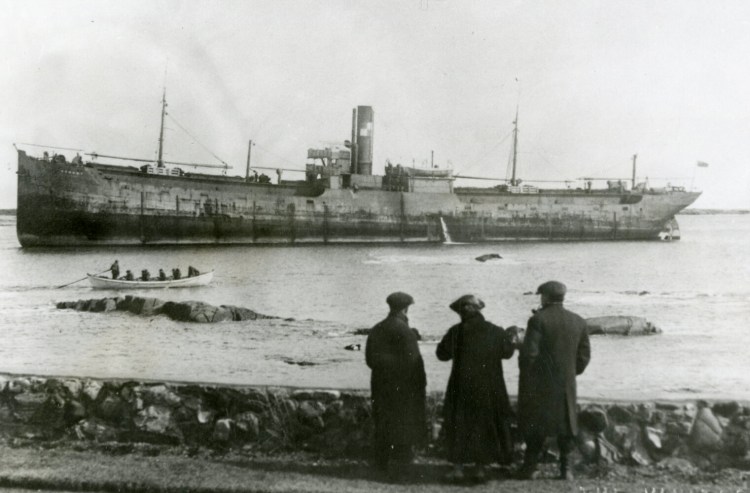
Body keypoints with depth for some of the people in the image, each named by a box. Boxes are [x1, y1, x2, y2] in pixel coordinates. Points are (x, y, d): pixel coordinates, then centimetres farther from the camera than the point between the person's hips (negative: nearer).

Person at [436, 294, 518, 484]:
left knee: (458, 425, 9)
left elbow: (442, 354, -3)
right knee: (484, 425, 12)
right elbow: (507, 352, 10)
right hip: (489, 388, 2)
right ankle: (480, 469, 12)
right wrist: (509, 337, 29)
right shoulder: (495, 331, -4)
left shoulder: (457, 331, -11)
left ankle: (458, 467, 6)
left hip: (462, 387, -2)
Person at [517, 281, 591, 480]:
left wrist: (524, 373, -3)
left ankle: (530, 467, 7)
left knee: (535, 423, 6)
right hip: (566, 383, 4)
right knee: (566, 424, 13)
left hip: (539, 382, -4)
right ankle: (565, 468, 13)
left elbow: (530, 352, -18)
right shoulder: (578, 322, 3)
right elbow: (584, 355, 4)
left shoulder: (538, 319, -13)